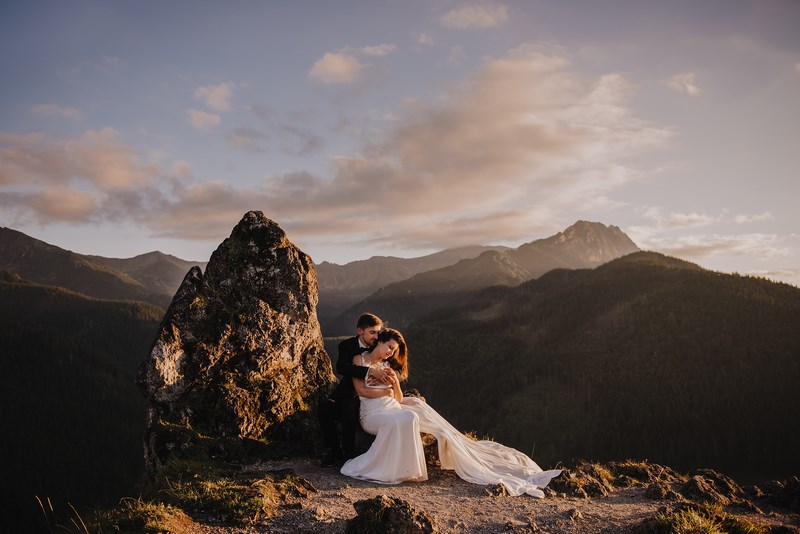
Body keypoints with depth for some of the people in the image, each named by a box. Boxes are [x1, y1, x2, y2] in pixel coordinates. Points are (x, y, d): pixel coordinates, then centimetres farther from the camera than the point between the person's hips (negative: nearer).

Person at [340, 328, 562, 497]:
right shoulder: (360, 360, 4)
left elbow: (399, 399, 15)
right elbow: (361, 390, -8)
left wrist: (396, 384, -5)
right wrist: (386, 392, -2)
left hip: (394, 411, 6)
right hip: (373, 414, -6)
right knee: (406, 419, -39)